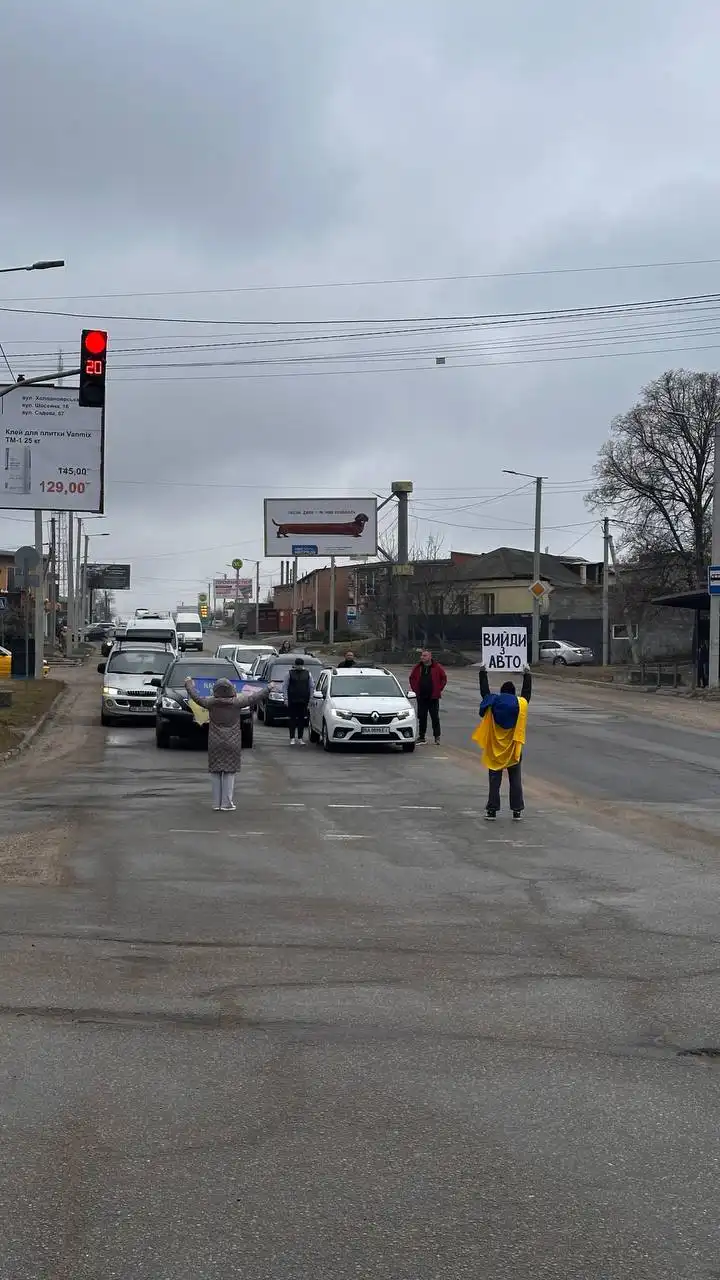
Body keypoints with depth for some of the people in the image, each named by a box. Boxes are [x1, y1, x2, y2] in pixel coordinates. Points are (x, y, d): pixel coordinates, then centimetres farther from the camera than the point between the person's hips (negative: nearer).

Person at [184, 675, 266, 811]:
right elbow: (253, 698, 0)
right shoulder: (236, 702, -8)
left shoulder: (211, 703, -5)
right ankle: (226, 803, 0)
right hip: (232, 744, -1)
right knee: (230, 773, 3)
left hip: (215, 744, 1)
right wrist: (268, 689, 14)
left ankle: (216, 803, 8)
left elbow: (196, 697, 8)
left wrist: (189, 683, 24)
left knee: (215, 772, 8)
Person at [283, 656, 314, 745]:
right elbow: (285, 687, 4)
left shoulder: (307, 673, 7)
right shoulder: (290, 673, 2)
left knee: (302, 719, 4)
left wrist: (310, 699, 7)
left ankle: (300, 739, 11)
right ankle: (292, 739, 1)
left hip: (303, 701, 2)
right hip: (292, 701, -2)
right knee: (293, 719, -2)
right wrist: (286, 698, -3)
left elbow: (312, 686, 13)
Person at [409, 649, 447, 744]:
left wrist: (439, 689, 0)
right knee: (421, 717, 7)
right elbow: (412, 678, 18)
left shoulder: (437, 667, -2)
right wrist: (415, 689, 9)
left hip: (433, 697, -3)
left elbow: (444, 679, 6)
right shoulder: (417, 667, 6)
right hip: (421, 697, 3)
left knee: (435, 717, -1)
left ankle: (437, 737, 3)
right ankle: (421, 736, 14)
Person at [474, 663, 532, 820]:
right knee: (515, 781, 8)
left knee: (494, 781, 6)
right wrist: (527, 675, 26)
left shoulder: (493, 704, -7)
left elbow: (485, 691, 8)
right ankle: (517, 811, 7)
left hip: (494, 750, 0)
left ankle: (492, 810, 5)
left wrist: (483, 673, 20)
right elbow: (527, 692, 11)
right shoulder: (521, 704, -6)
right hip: (514, 751, 0)